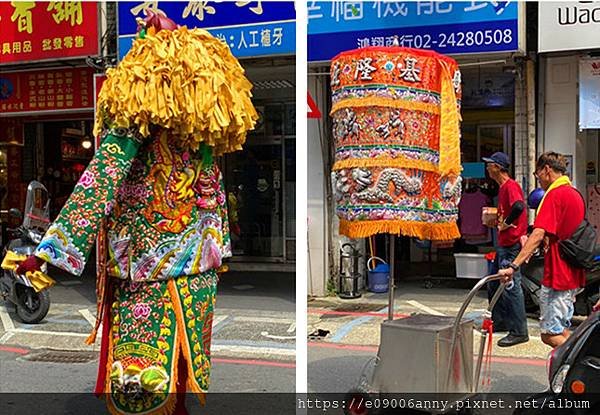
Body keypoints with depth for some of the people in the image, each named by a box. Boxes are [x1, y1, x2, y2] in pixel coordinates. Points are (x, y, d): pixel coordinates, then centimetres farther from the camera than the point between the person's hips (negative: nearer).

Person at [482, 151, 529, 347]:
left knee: (511, 287, -8)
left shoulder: (511, 186, -14)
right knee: (494, 285, 18)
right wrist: (498, 220, 9)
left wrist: (506, 223, -20)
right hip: (503, 243, 11)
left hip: (511, 244, -11)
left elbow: (519, 206, -33)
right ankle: (500, 321, 30)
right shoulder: (503, 187, 17)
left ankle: (519, 332, -3)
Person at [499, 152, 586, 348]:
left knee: (550, 334, -5)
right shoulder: (576, 194, 15)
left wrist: (514, 266, -31)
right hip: (573, 275, 10)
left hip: (558, 276, -10)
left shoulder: (555, 194, -15)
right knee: (562, 332, 16)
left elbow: (538, 235, -26)